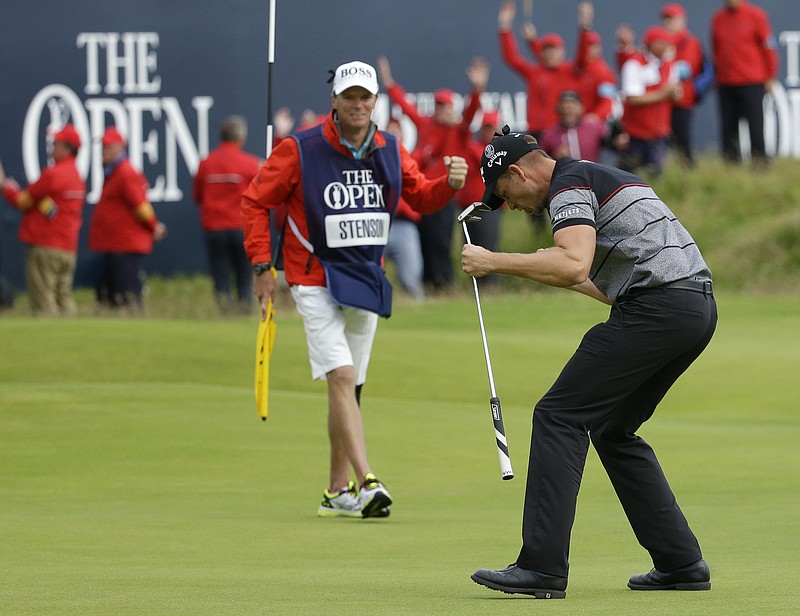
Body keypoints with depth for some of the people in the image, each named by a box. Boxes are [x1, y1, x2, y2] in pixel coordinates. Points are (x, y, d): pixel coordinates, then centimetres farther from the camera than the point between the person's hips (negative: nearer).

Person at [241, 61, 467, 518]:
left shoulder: (391, 152, 3)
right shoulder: (300, 150, -11)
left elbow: (421, 197, 11)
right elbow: (256, 201, -3)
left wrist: (449, 184, -12)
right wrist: (262, 266, -8)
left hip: (368, 282, 5)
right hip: (316, 280, -5)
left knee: (350, 388, 11)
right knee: (341, 377, -19)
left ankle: (338, 492, 20)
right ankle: (367, 483, -28)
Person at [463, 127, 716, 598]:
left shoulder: (570, 184, -5)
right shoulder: (601, 176, 27)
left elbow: (574, 264, -22)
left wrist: (493, 262, -15)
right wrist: (552, 270, 39)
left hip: (658, 306, -10)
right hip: (700, 307, 10)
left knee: (560, 415, -8)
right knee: (613, 429, 19)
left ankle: (543, 567, -15)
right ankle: (681, 563, 16)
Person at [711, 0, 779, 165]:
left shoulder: (756, 15, -1)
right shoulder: (718, 18, 11)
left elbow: (768, 48, 1)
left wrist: (769, 77, -1)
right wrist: (716, 78, 12)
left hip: (752, 84, -4)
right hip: (725, 85, 4)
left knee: (755, 127, -6)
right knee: (728, 129, 3)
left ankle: (760, 164, -1)